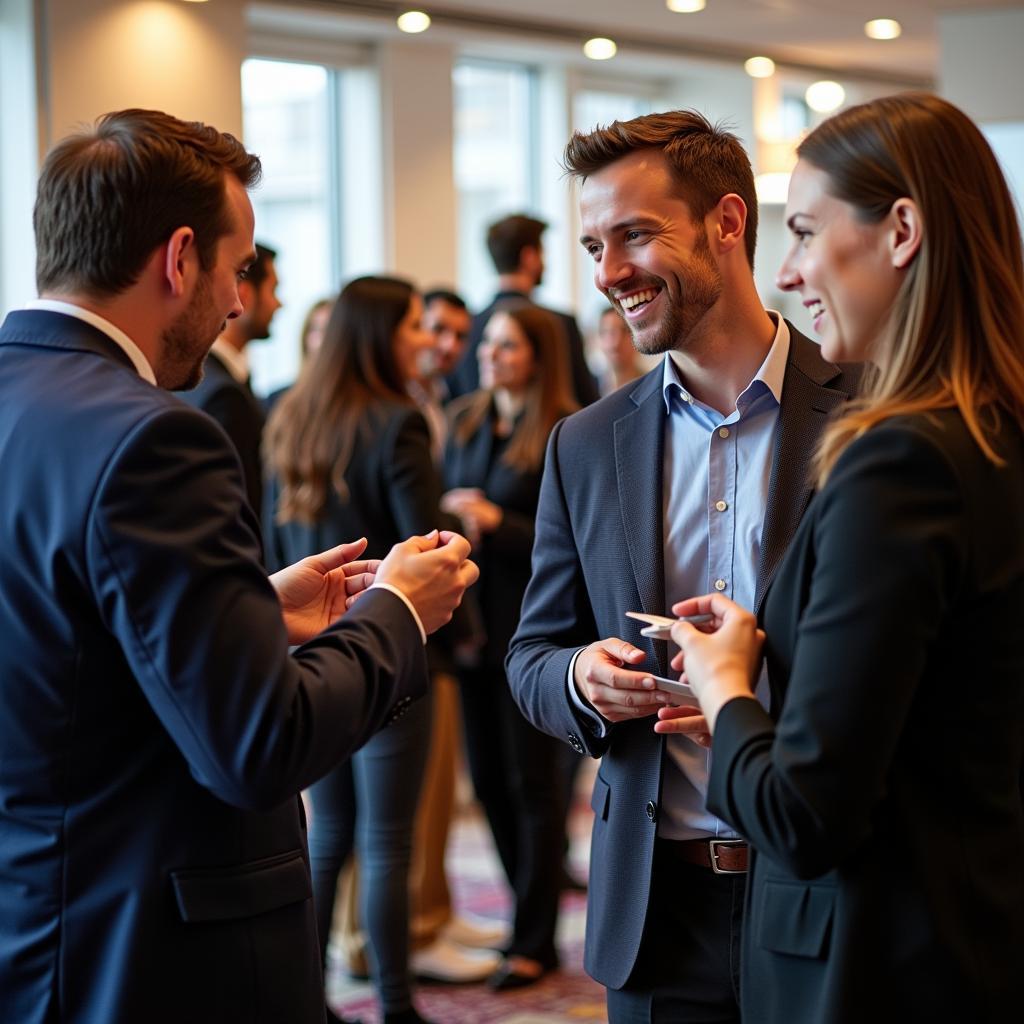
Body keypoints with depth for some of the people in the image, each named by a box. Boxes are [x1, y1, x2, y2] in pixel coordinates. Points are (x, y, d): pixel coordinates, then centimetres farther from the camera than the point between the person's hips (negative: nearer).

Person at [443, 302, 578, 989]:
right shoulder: (464, 422, 9)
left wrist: (497, 523, -21)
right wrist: (448, 522, -6)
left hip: (533, 626, -6)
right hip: (472, 619, 6)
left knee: (531, 779, 2)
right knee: (487, 775, 10)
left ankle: (535, 940, 11)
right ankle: (529, 907, 25)